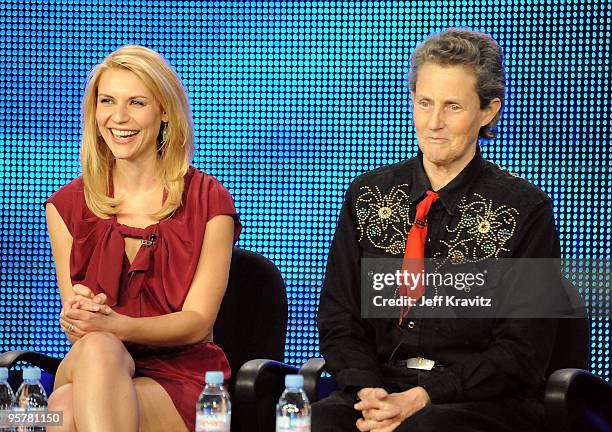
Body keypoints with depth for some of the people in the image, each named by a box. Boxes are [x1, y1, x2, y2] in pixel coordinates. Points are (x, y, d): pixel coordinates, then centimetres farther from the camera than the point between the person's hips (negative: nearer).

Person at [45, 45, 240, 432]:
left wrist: (114, 325, -23)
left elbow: (199, 322, -4)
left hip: (182, 378, -3)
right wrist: (77, 319, -21)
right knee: (95, 347, -37)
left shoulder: (208, 201, 2)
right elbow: (79, 324, 6)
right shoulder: (67, 207, 10)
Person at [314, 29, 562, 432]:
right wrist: (368, 392, -10)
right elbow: (339, 320, 11)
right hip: (381, 386, 2)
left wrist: (421, 398, -15)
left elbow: (522, 351, -4)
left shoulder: (526, 209, 1)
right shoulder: (368, 195, 12)